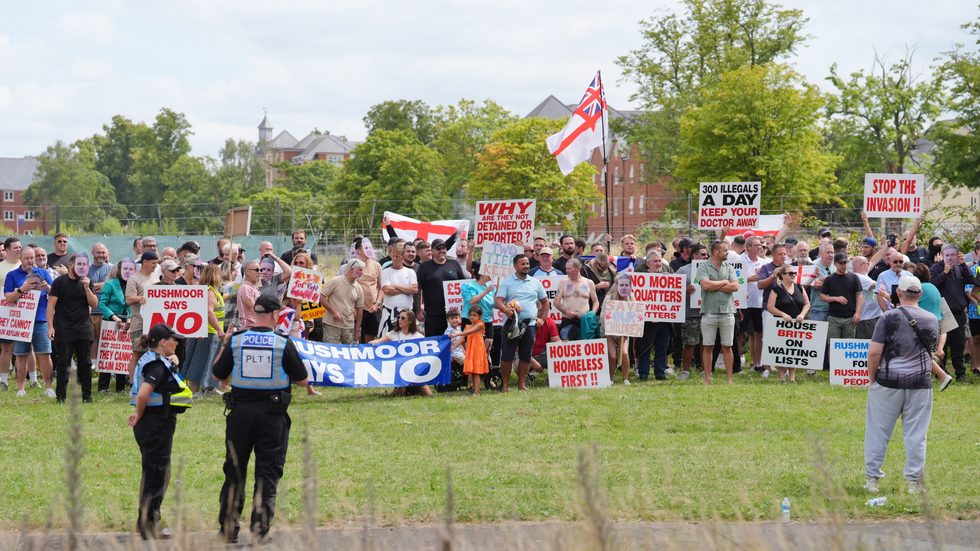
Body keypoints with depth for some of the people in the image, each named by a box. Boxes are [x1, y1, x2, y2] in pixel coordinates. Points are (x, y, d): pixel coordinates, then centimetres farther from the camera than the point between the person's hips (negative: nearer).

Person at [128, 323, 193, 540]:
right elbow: (142, 394, -30)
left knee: (153, 474, 18)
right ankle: (149, 525, 3)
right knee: (156, 475, -3)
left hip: (155, 424, 11)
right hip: (157, 423, -11)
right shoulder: (158, 366, -18)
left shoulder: (150, 360, 13)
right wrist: (139, 416, -15)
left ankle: (146, 522, 26)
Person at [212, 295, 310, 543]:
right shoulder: (284, 343, -6)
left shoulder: (235, 341, -1)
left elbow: (218, 375, 9)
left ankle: (228, 530, 16)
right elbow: (302, 380, 0)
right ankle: (260, 530, 0)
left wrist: (224, 346, 19)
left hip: (241, 412, 2)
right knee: (267, 474, 5)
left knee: (234, 472, 13)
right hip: (272, 416, -2)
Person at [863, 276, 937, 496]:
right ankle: (914, 481, 8)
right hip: (920, 383, 2)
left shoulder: (889, 318, -8)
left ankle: (872, 478, 9)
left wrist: (871, 379, 1)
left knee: (878, 431, 7)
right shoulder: (932, 320, 4)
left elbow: (874, 352, -10)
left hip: (888, 382, -2)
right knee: (916, 434, 7)